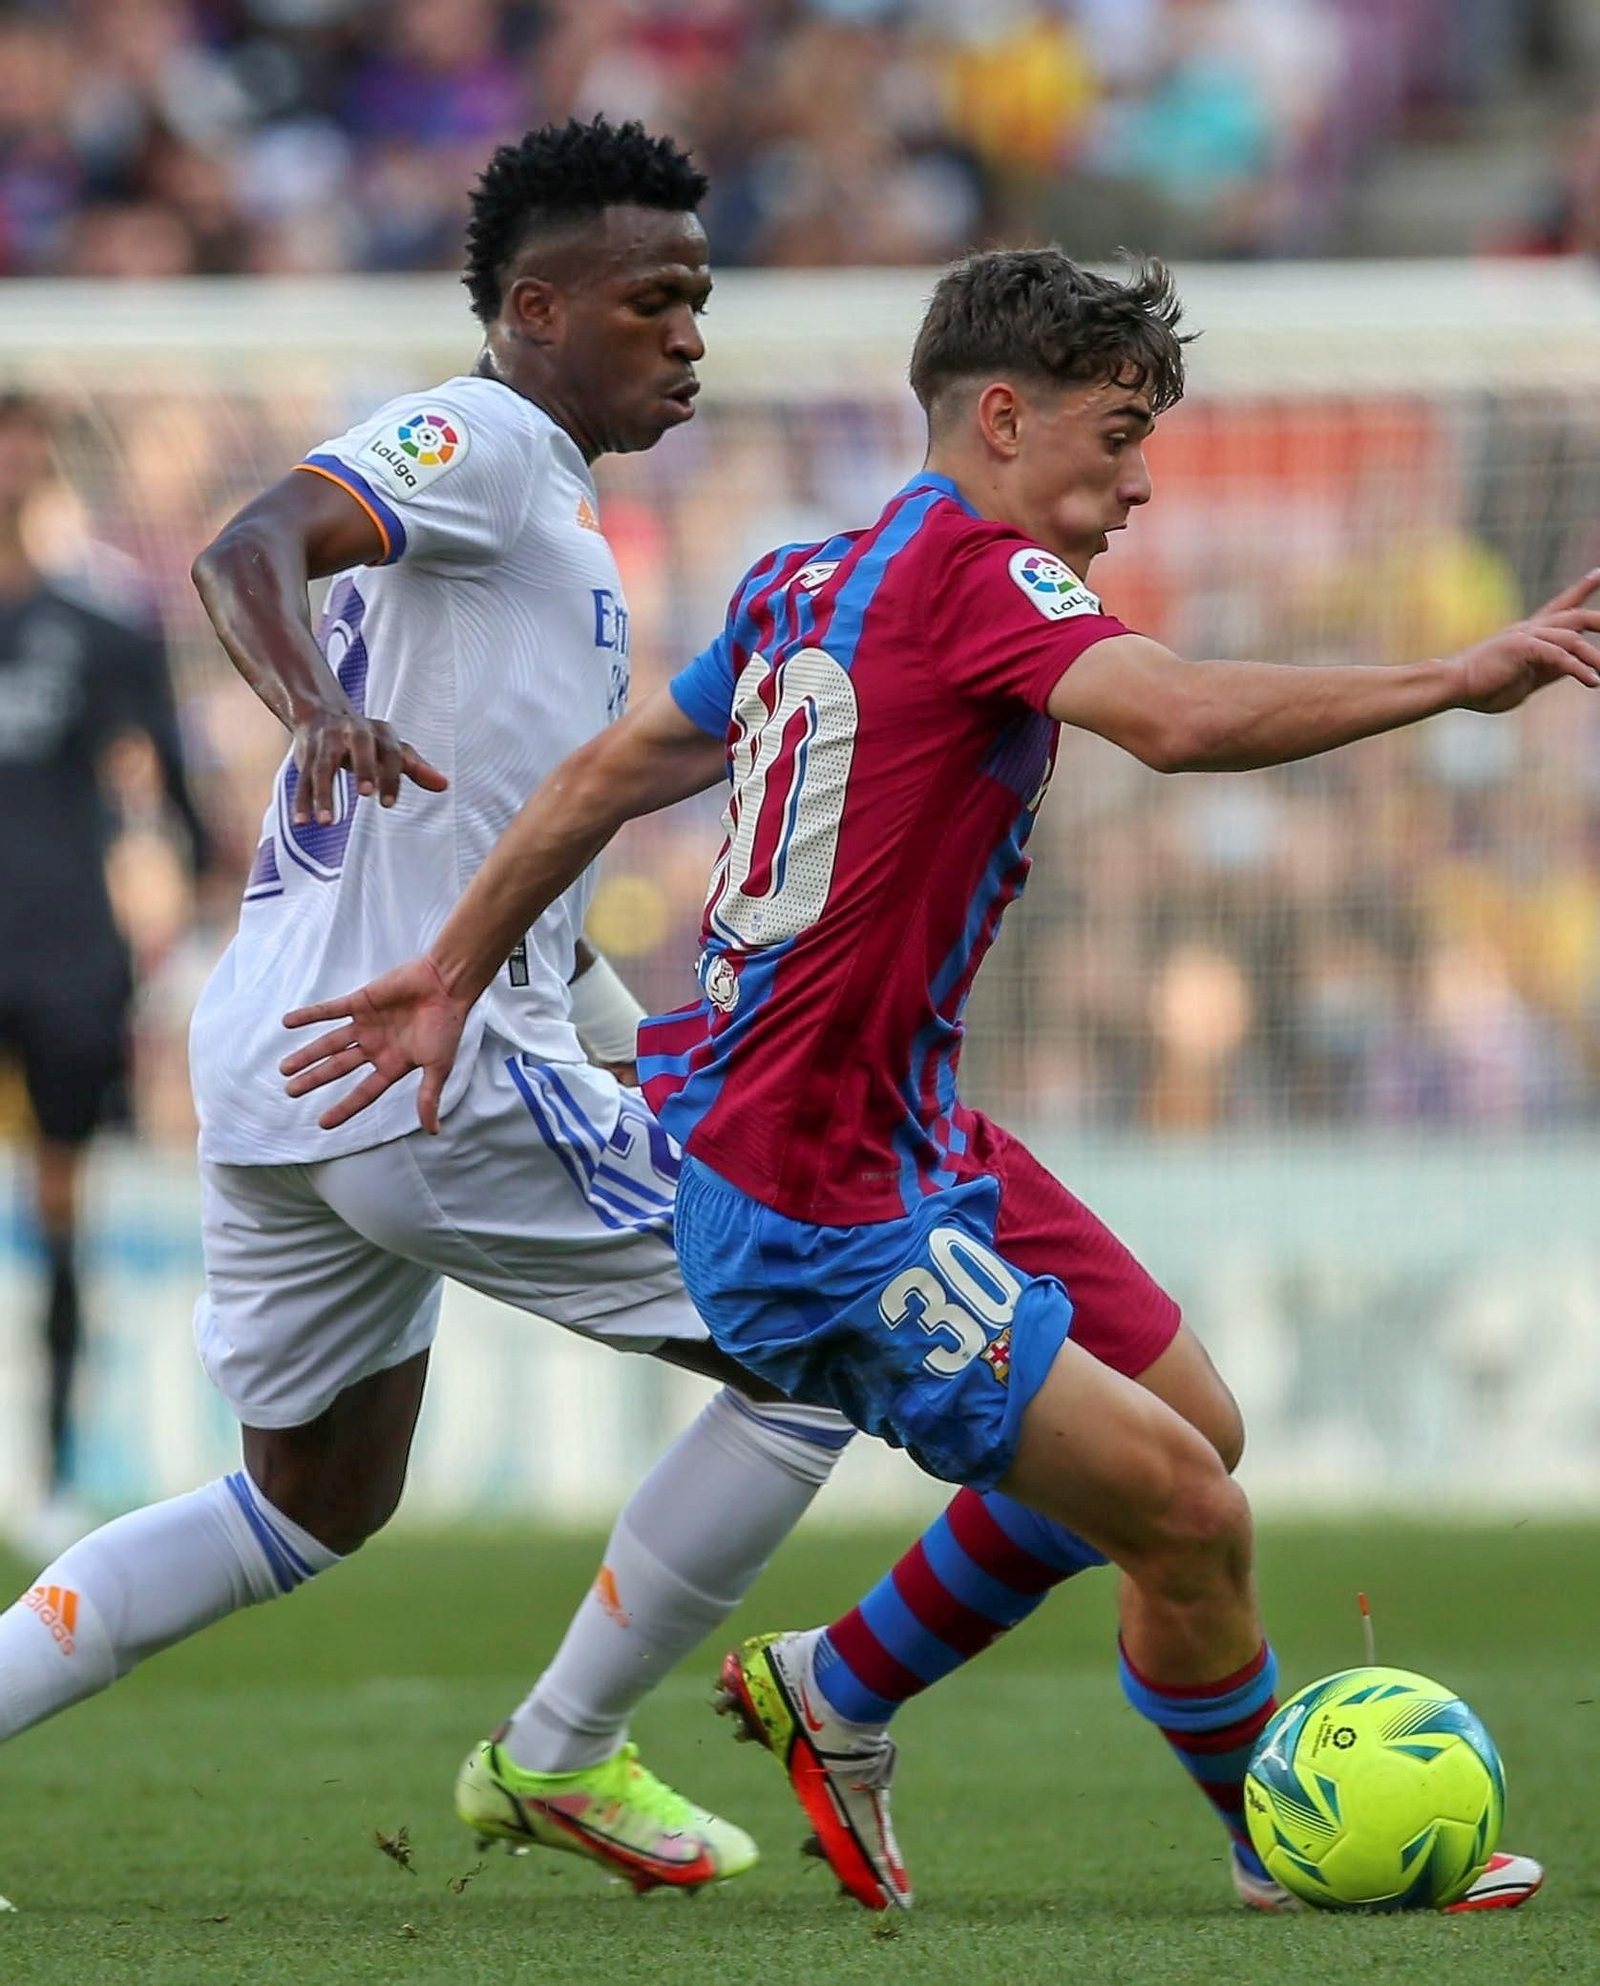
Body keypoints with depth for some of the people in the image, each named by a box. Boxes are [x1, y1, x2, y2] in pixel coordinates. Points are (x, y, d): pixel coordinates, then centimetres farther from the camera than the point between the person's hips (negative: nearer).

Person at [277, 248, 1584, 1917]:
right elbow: (1180, 721, -35)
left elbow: (611, 771, 20)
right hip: (824, 1216, -10)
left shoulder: (809, 582, 11)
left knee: (1186, 1420, 15)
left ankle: (838, 1697, 29)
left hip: (908, 1141, 10)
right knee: (1190, 1516, -11)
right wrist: (1462, 679, -32)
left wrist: (453, 973, 30)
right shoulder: (973, 572, -17)